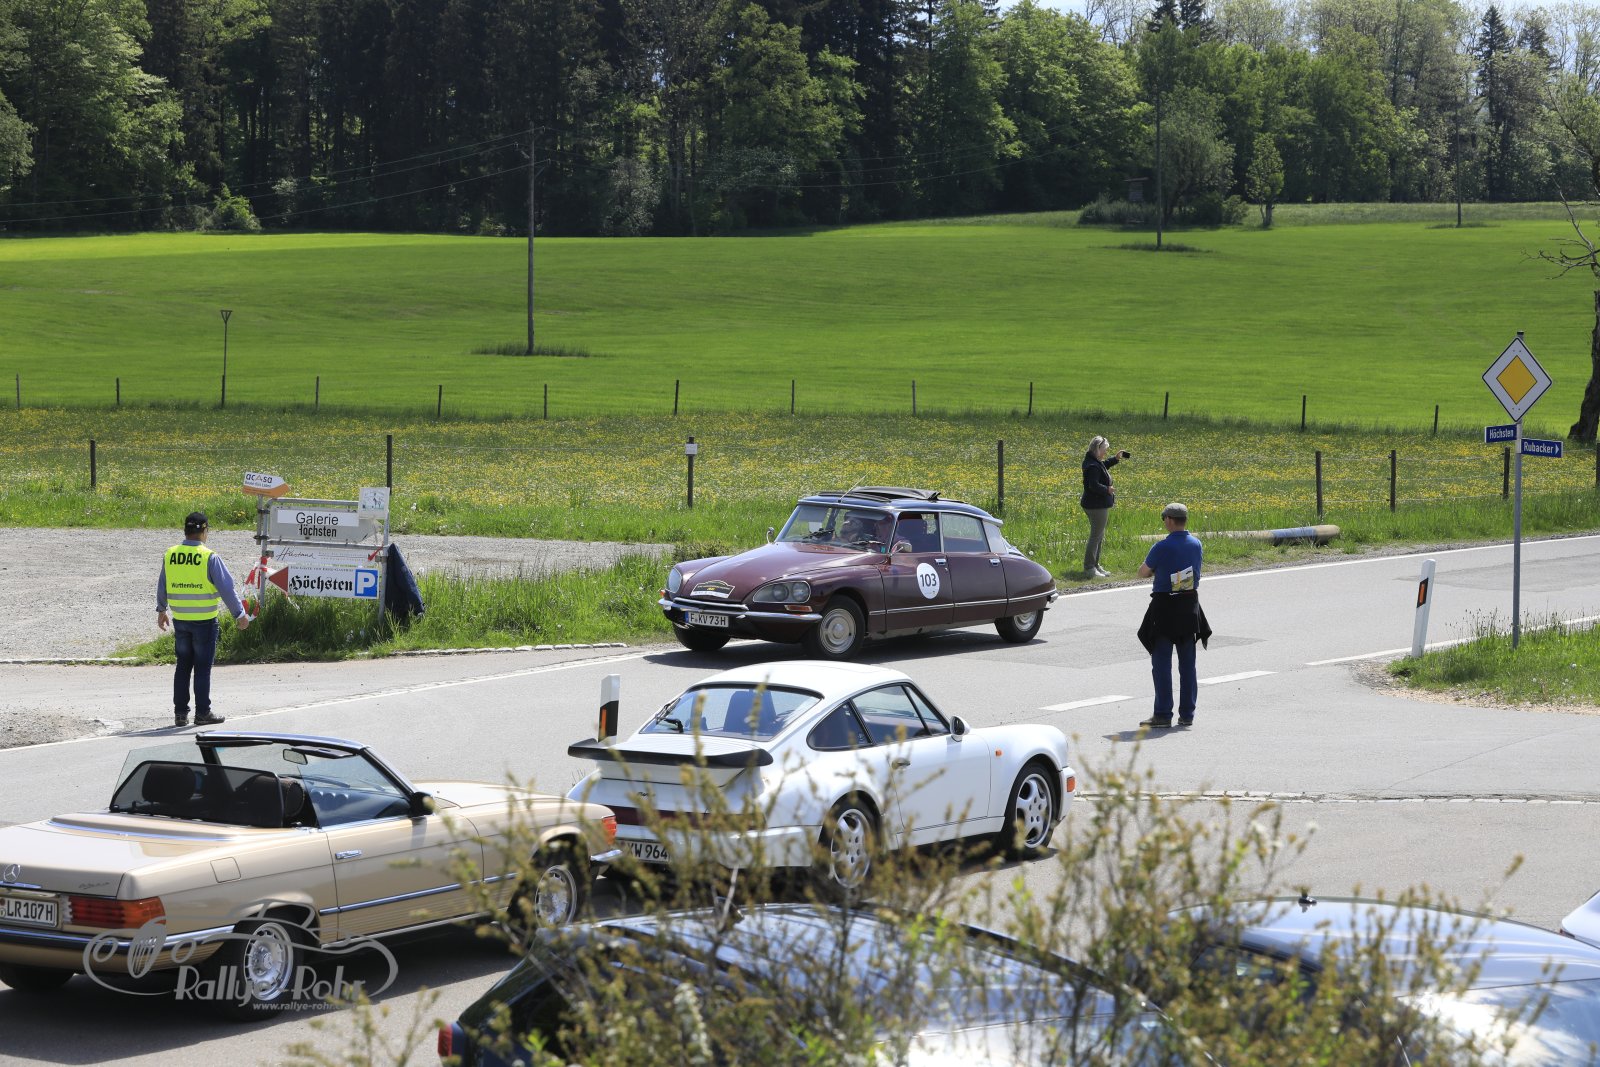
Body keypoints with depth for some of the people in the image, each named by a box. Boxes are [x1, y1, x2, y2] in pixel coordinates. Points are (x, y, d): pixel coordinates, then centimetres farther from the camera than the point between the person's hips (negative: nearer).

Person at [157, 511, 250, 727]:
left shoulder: (170, 555, 0)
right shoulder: (210, 558, -14)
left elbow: (162, 586, 13)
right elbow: (226, 588, -11)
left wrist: (161, 610, 29)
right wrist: (239, 614, -1)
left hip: (180, 620, 4)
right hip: (204, 621, -4)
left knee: (183, 666, 13)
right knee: (202, 667, 3)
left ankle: (180, 713, 14)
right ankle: (202, 713, 6)